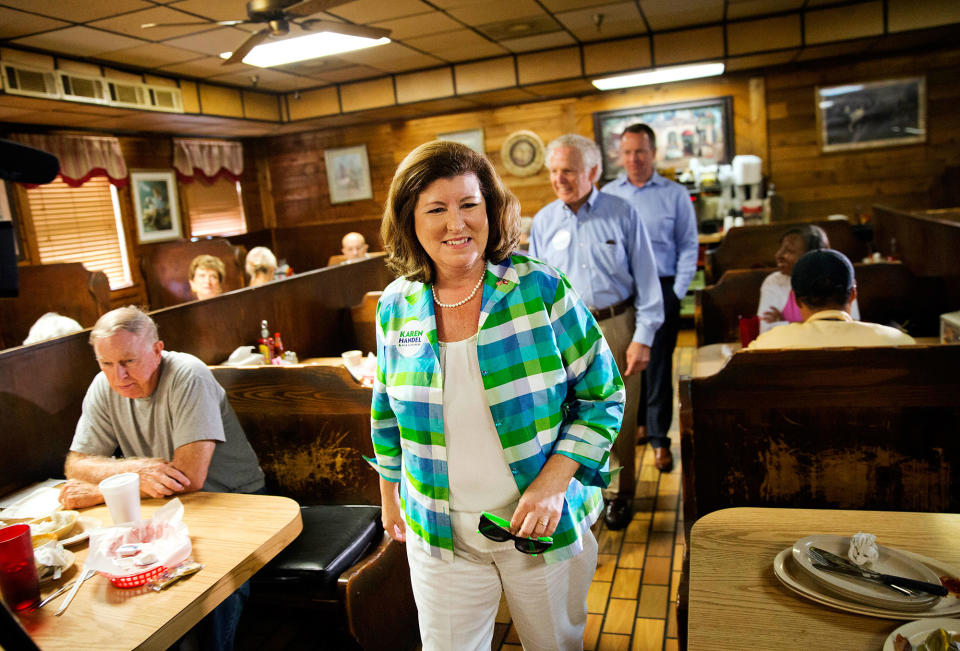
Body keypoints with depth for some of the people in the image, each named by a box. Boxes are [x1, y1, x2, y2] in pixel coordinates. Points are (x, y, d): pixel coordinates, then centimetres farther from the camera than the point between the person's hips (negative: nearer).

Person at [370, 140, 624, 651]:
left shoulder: (542, 288, -14)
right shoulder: (395, 306, -4)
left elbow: (602, 395, -9)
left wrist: (554, 481, -19)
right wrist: (389, 494, 16)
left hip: (544, 524, -1)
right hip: (439, 533, 2)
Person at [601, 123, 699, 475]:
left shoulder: (675, 194, 4)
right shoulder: (607, 194, 9)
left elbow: (688, 246, 5)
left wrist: (677, 291, -4)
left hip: (660, 289, -2)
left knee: (658, 363, -1)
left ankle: (659, 437, 8)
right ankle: (634, 423, 23)